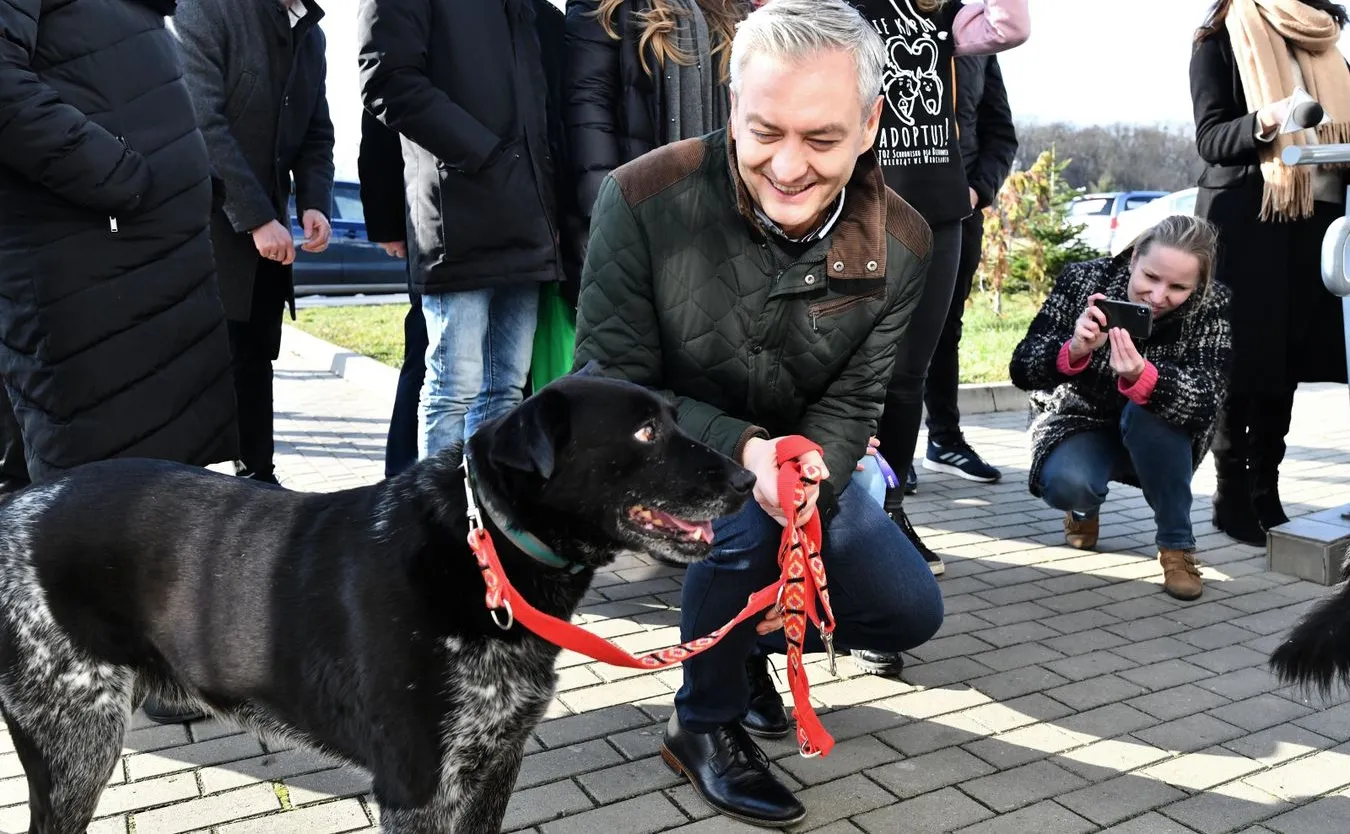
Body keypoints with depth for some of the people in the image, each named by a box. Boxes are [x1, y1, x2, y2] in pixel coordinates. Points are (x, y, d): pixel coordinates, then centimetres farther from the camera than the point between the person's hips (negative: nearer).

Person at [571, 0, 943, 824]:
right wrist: (740, 449, -36)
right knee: (747, 516, -34)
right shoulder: (642, 200, -27)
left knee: (909, 611, -2)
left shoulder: (899, 244, -16)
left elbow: (848, 404, -10)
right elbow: (609, 385, -21)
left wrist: (807, 479, -32)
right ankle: (705, 724, -5)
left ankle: (747, 635, 26)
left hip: (798, 459, 5)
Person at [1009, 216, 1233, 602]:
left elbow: (1204, 403, -33)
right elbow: (1021, 369, -23)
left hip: (1160, 439, 0)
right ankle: (1085, 506, 9)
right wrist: (1074, 350, -44)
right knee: (1063, 483, -31)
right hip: (1081, 421, 0)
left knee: (1147, 410, -35)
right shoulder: (1083, 280, -20)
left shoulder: (1213, 306, -20)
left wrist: (1140, 376, -53)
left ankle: (1177, 544, -15)